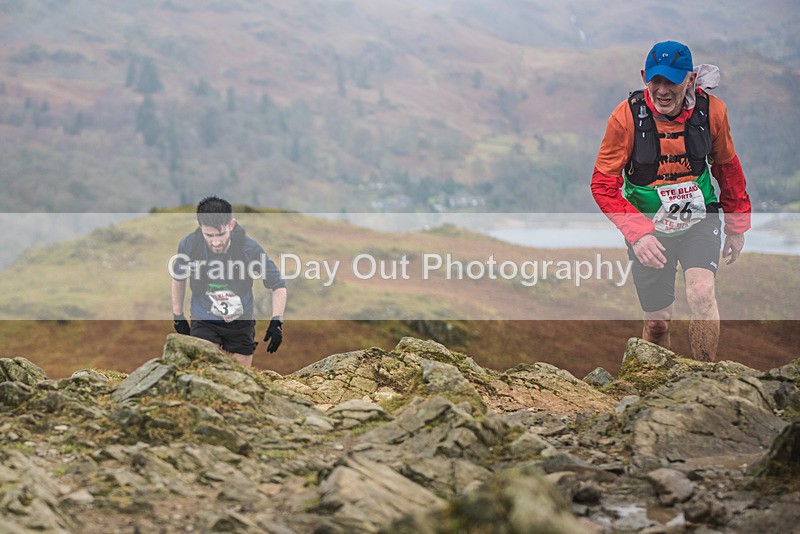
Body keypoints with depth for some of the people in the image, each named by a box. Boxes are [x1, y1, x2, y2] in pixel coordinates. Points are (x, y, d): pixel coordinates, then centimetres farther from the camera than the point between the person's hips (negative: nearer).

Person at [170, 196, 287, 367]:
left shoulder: (249, 247, -21)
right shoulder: (188, 245, -17)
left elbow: (278, 285, -10)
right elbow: (178, 278, 5)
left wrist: (277, 321, -21)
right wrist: (178, 316, 10)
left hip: (241, 322, 1)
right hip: (203, 322, -1)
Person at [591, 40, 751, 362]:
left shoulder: (711, 110, -13)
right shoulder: (627, 116, -20)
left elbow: (727, 167, 6)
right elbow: (603, 184, -15)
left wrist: (737, 226, 13)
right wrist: (637, 233, -28)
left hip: (699, 218, 0)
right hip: (647, 226, 0)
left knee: (701, 293, -26)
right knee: (657, 323, 7)